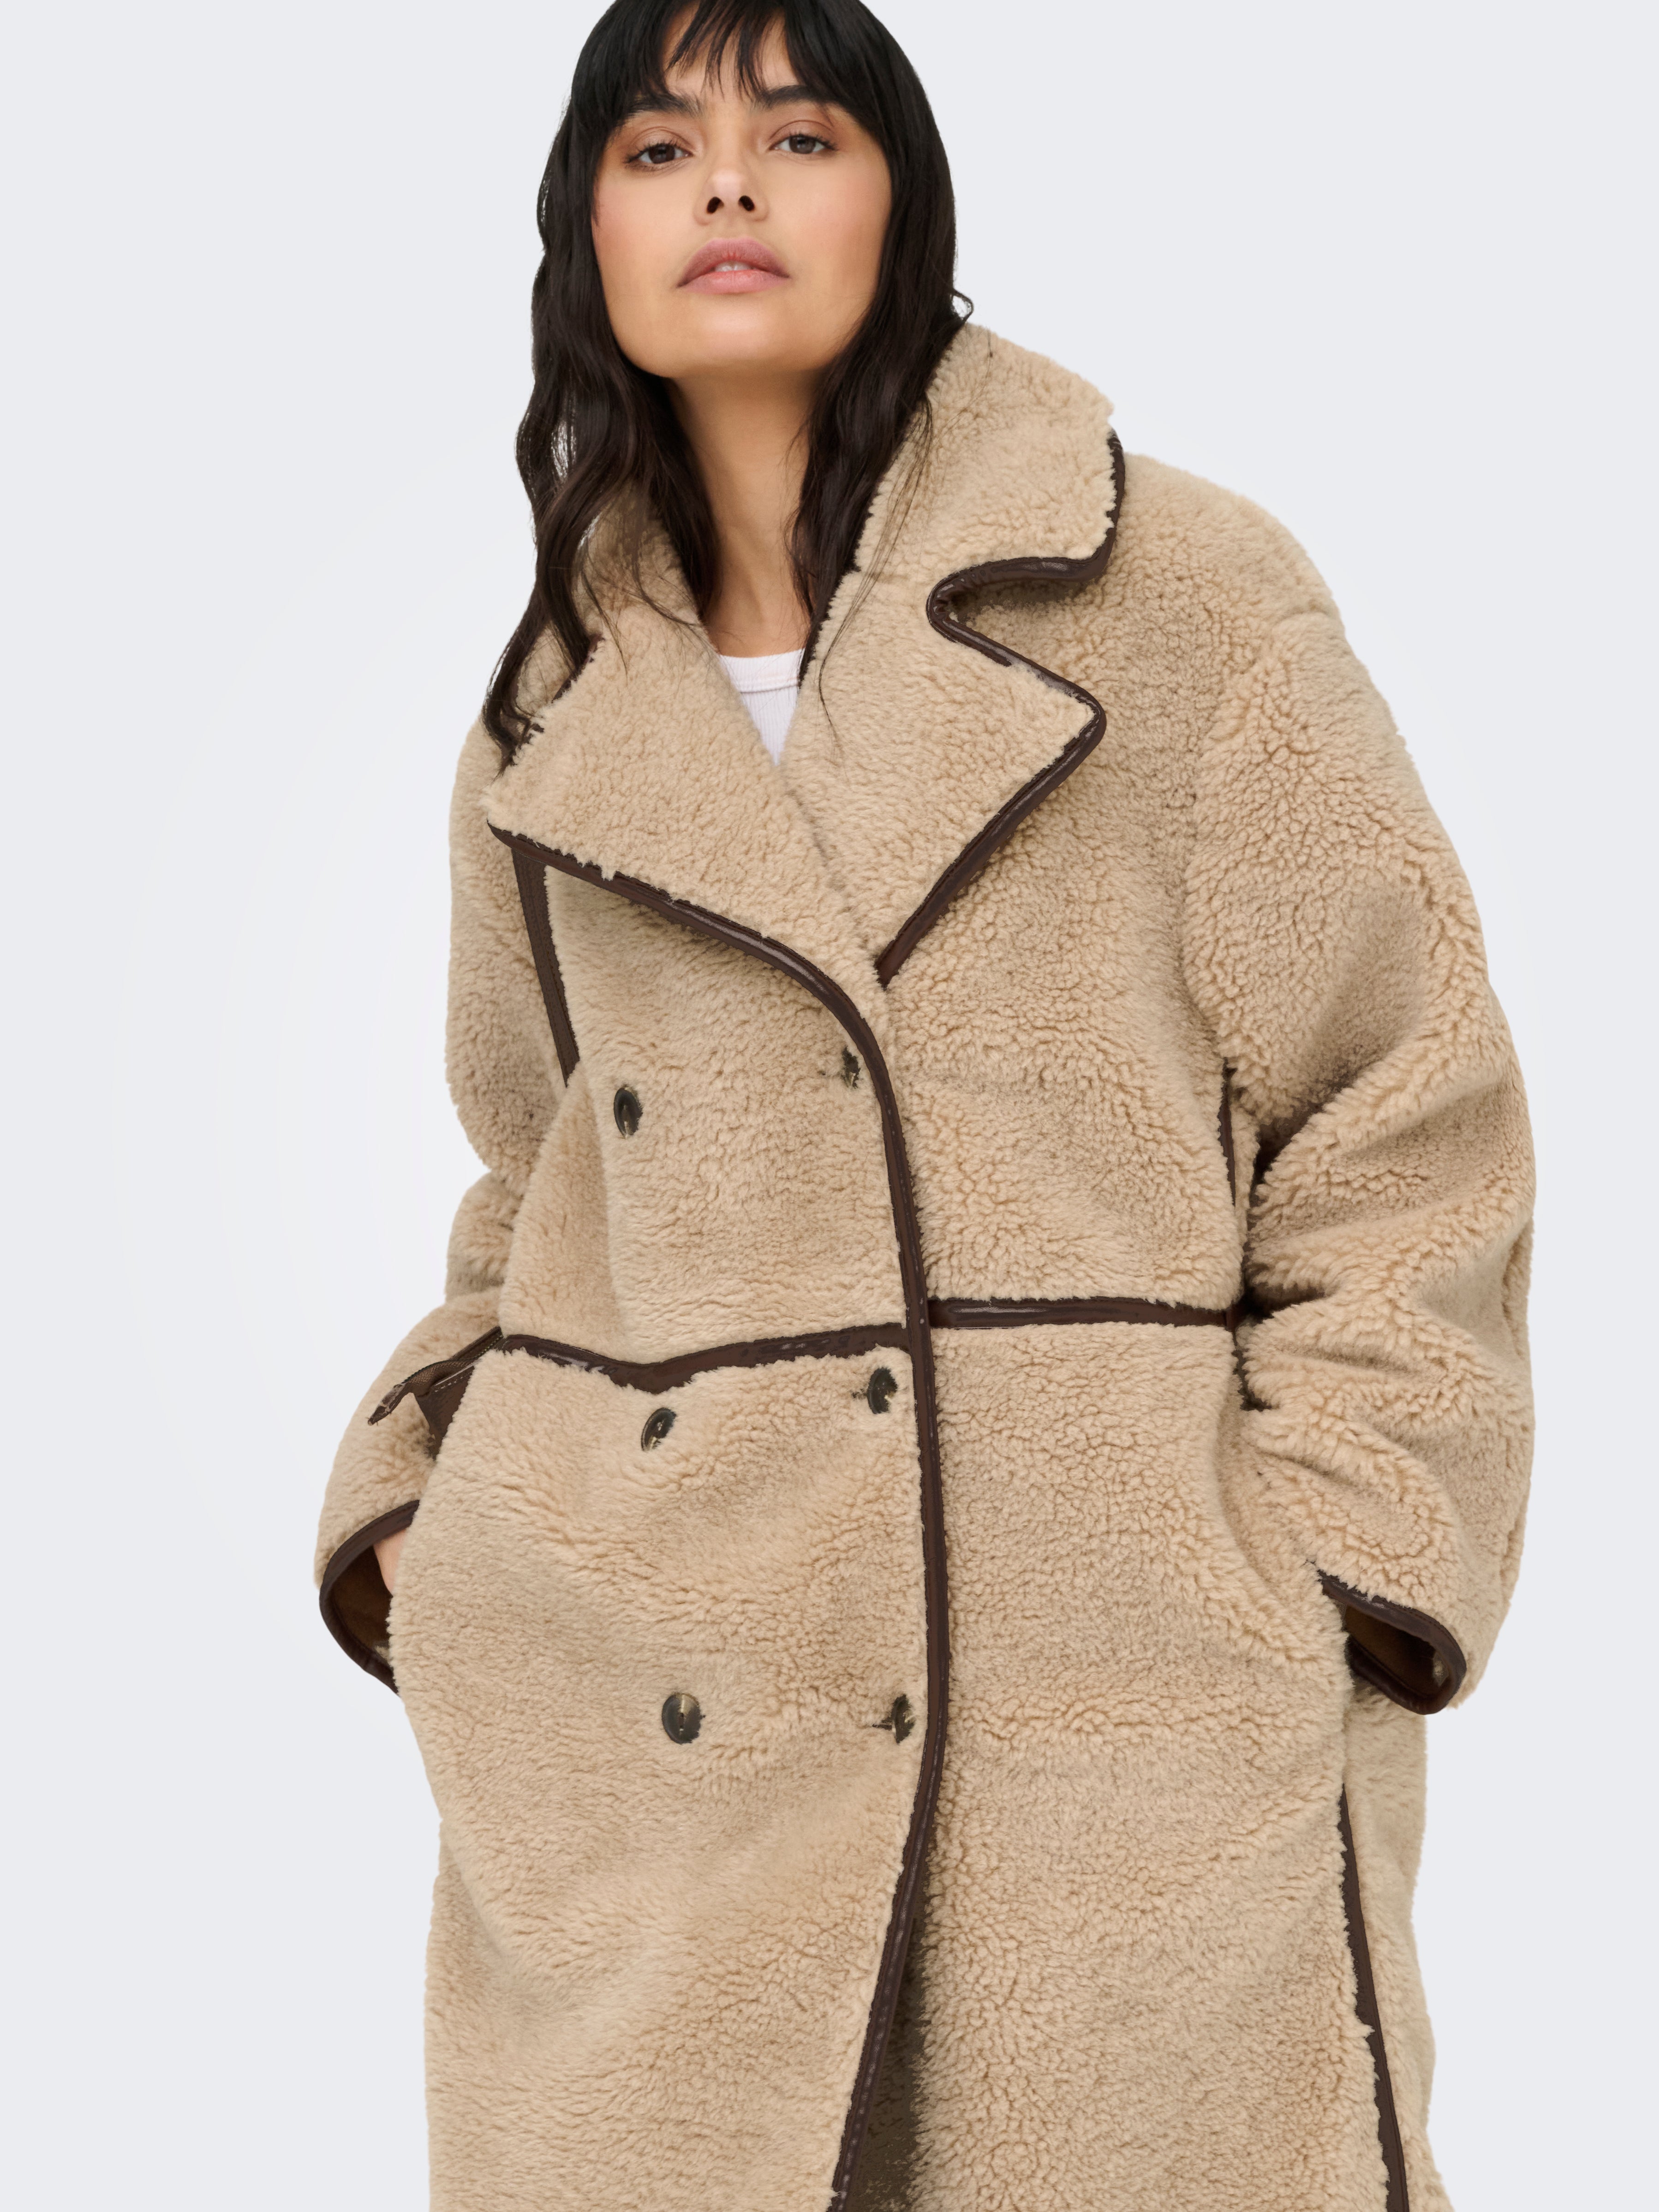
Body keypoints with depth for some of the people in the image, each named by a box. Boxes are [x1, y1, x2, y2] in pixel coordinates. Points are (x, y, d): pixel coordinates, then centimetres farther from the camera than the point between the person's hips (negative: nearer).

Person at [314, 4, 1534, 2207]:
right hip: (642, 1747, 4)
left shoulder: (1179, 599, 1)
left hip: (1126, 1699, -3)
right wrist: (419, 1501, 8)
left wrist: (1320, 1584, -8)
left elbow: (1405, 1123, 0)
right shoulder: (554, 728, 13)